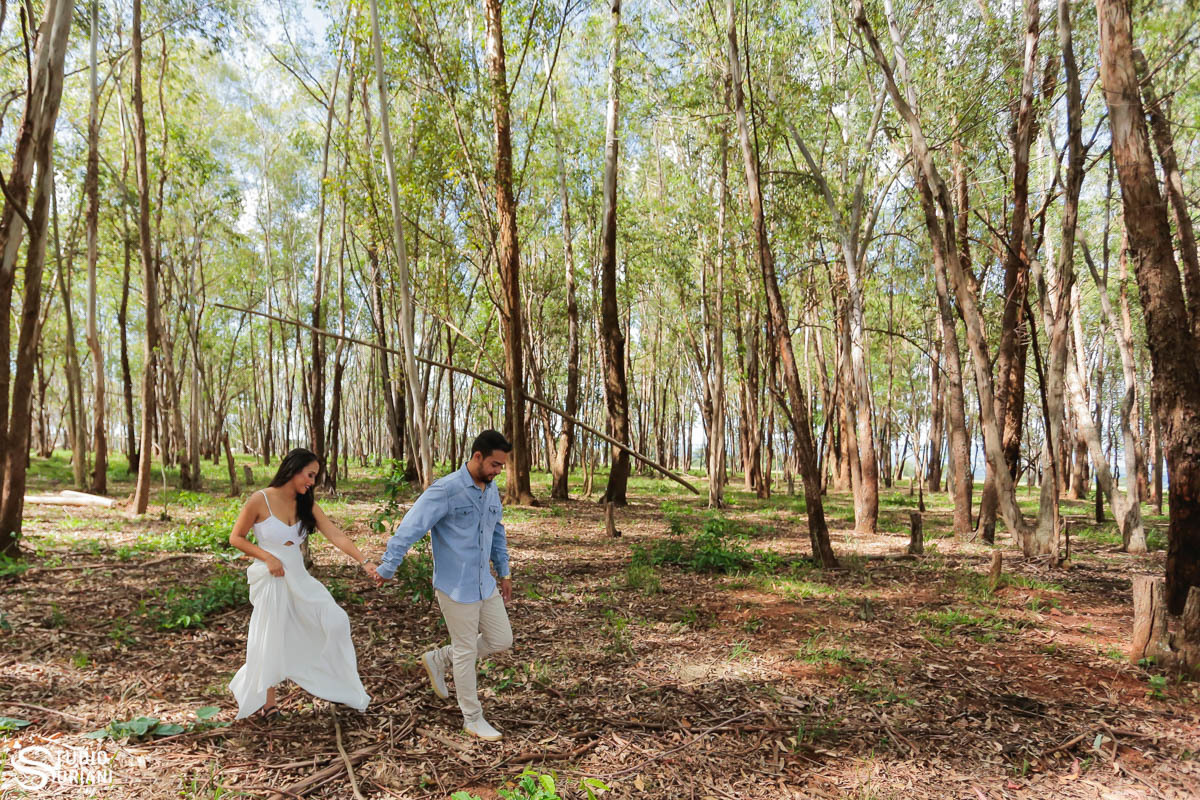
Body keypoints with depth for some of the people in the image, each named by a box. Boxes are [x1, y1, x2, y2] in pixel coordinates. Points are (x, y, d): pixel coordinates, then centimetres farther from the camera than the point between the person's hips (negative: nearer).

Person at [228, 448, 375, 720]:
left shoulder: (307, 506, 2)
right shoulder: (260, 500, -11)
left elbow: (337, 536, -8)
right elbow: (236, 538, -4)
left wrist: (364, 561, -20)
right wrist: (267, 557, -16)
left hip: (298, 577, 5)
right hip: (271, 578, -5)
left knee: (335, 620, -8)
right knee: (271, 641, 4)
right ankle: (267, 702, 27)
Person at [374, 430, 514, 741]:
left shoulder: (492, 490, 5)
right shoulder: (445, 490, -19)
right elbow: (410, 527, -24)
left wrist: (504, 572, 20)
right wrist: (387, 567, -28)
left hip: (484, 583, 8)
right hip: (455, 586, -7)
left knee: (501, 640, 12)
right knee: (466, 650, 5)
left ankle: (439, 660, 29)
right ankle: (472, 718, 23)